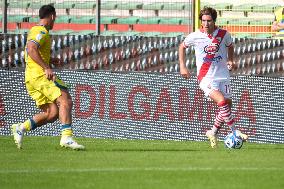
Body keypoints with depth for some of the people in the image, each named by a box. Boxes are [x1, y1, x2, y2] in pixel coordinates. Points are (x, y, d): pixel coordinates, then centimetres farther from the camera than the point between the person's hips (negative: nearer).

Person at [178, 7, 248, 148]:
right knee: (222, 102, -22)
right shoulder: (195, 36, -8)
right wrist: (182, 67, 6)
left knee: (227, 105, 3)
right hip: (206, 78, -4)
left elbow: (230, 46, 20)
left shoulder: (223, 34, -2)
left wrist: (230, 60, 3)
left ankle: (213, 133, 23)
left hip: (223, 76, 4)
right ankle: (234, 131, -12)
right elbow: (182, 47, 11)